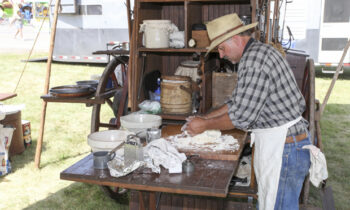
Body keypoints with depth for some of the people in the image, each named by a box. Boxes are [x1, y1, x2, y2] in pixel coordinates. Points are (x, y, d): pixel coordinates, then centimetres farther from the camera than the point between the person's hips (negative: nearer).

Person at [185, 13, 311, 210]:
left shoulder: (254, 58, -21)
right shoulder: (259, 52, 13)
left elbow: (242, 116, -22)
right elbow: (238, 103, 20)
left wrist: (205, 125, -8)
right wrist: (205, 117, 14)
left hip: (284, 148, -10)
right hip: (277, 143, 10)